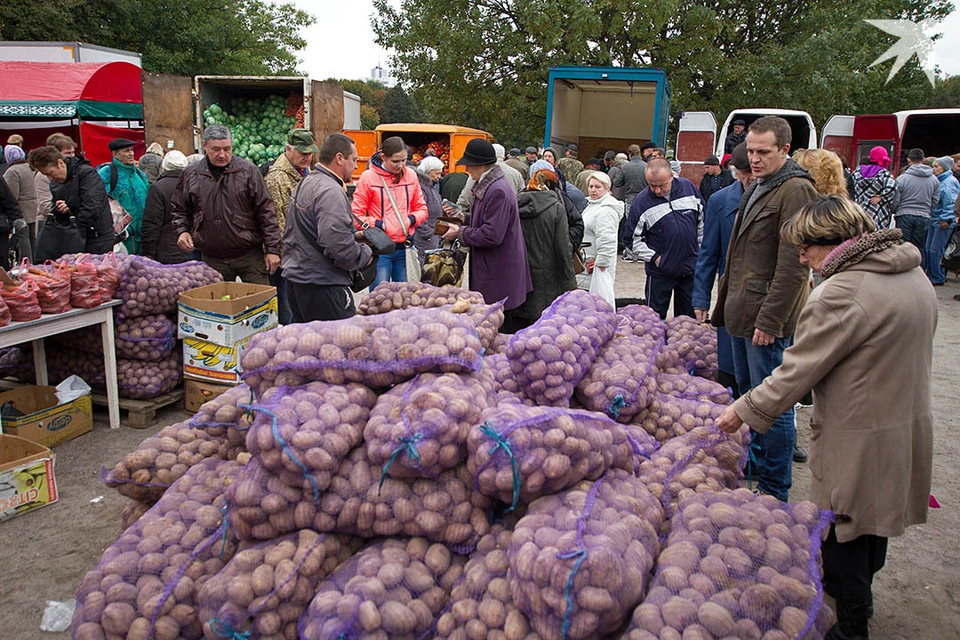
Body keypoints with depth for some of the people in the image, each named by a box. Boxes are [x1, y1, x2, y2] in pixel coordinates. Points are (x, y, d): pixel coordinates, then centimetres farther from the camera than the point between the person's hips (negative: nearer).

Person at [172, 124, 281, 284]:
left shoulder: (248, 170, -2)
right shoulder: (190, 175, 5)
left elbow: (265, 211, -3)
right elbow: (179, 210, 19)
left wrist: (272, 249, -6)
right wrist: (182, 230, -1)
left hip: (250, 256, -2)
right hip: (212, 259, 2)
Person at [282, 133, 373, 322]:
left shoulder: (306, 183, 16)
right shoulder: (331, 192, -18)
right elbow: (339, 247, -26)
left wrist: (353, 234, 15)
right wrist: (366, 254, -8)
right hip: (321, 285, -11)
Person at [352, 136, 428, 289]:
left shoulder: (410, 175, 6)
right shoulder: (368, 177, -6)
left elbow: (421, 208, 15)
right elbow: (356, 215, -2)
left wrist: (411, 219, -5)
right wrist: (378, 224, -15)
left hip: (404, 247, 4)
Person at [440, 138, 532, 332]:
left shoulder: (498, 191, -20)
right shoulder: (486, 187, 13)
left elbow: (492, 235, -24)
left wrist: (460, 233, -12)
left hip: (500, 277, -10)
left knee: (500, 328, -4)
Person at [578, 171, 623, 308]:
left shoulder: (606, 210, -19)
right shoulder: (592, 205, 16)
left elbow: (606, 240, -24)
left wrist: (600, 264, -22)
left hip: (599, 266, -11)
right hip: (588, 264, 11)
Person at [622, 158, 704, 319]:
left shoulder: (689, 188, -2)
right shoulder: (641, 201, -11)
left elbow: (702, 221, 10)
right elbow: (631, 238, -5)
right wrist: (655, 257, -11)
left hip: (691, 268, 3)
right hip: (660, 272, -3)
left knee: (689, 318, 13)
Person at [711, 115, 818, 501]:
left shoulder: (796, 190, -13)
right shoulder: (757, 188, 17)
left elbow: (793, 264, -19)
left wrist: (770, 320, -20)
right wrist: (726, 303, 20)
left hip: (768, 320, -10)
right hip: (741, 312, 10)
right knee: (749, 396, 19)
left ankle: (775, 491, 9)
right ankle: (753, 468, 33)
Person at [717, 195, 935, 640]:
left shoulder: (842, 293, -26)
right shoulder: (911, 274, 3)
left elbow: (796, 371, -22)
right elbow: (909, 352, 13)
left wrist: (744, 411, -10)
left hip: (858, 441, -9)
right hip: (908, 424, 9)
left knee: (845, 526, 8)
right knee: (875, 515, 26)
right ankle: (859, 591, 48)